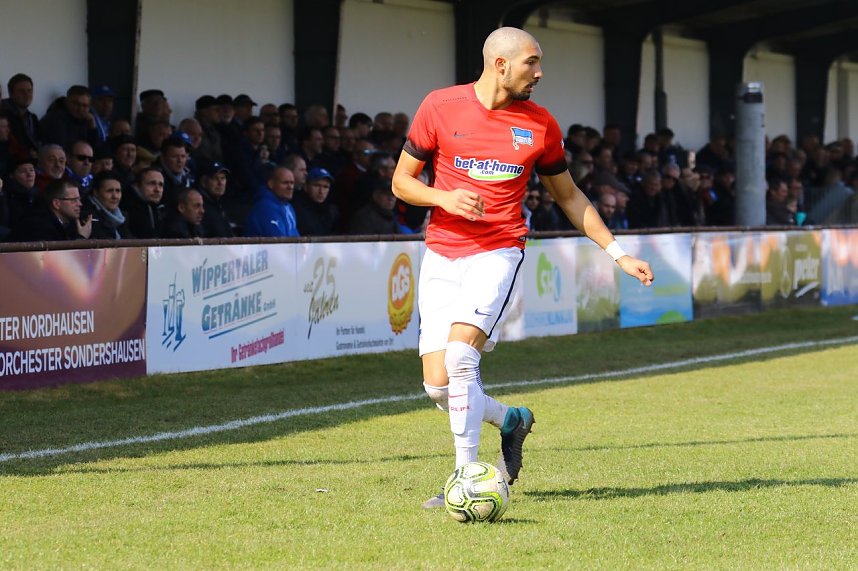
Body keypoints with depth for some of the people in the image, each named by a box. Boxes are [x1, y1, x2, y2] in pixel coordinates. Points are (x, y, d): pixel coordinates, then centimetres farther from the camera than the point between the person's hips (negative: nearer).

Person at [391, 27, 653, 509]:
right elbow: (401, 181, 7)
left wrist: (619, 254, 14)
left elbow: (569, 196, 17)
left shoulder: (540, 124, 4)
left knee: (460, 354, -25)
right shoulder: (440, 107, 0)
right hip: (442, 256, 2)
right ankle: (510, 420, 27)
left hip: (498, 252, -1)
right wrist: (443, 197, -14)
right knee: (438, 383, -5)